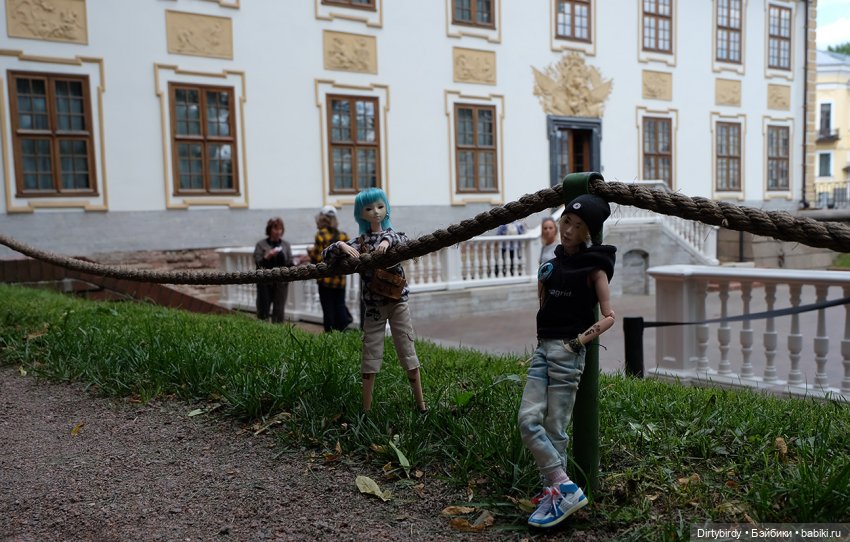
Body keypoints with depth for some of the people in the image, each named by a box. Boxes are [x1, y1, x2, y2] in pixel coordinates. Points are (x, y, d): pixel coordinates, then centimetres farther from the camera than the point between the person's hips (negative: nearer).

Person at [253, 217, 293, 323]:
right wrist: (267, 256, -20)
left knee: (279, 312, 3)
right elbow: (257, 263, -5)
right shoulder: (261, 244, 1)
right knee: (263, 311, 4)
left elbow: (289, 263, 9)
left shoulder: (286, 245, 9)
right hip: (265, 282, -2)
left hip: (281, 283, 2)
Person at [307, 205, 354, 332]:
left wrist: (311, 252, 7)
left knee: (328, 309, 3)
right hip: (340, 279, 3)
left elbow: (318, 258, -12)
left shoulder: (320, 235, -8)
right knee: (340, 307, 10)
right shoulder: (343, 236, 3)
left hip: (325, 279, -3)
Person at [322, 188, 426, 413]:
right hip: (373, 305, 1)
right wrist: (341, 246, -18)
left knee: (407, 349, 1)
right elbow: (326, 255, 1)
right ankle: (366, 409, 10)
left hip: (397, 301, -1)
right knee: (371, 354, 3)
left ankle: (421, 404, 9)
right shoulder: (359, 242, 5)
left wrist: (387, 240, -39)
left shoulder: (392, 234, 4)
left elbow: (405, 240, -20)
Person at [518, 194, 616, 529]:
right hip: (543, 347, 7)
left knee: (555, 427, -6)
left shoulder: (594, 266, -3)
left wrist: (579, 341, -15)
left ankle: (559, 491, 5)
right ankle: (561, 488, 5)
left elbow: (609, 316, -7)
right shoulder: (557, 261, 16)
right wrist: (542, 284, 10)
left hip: (568, 351, -7)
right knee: (528, 419, -1)